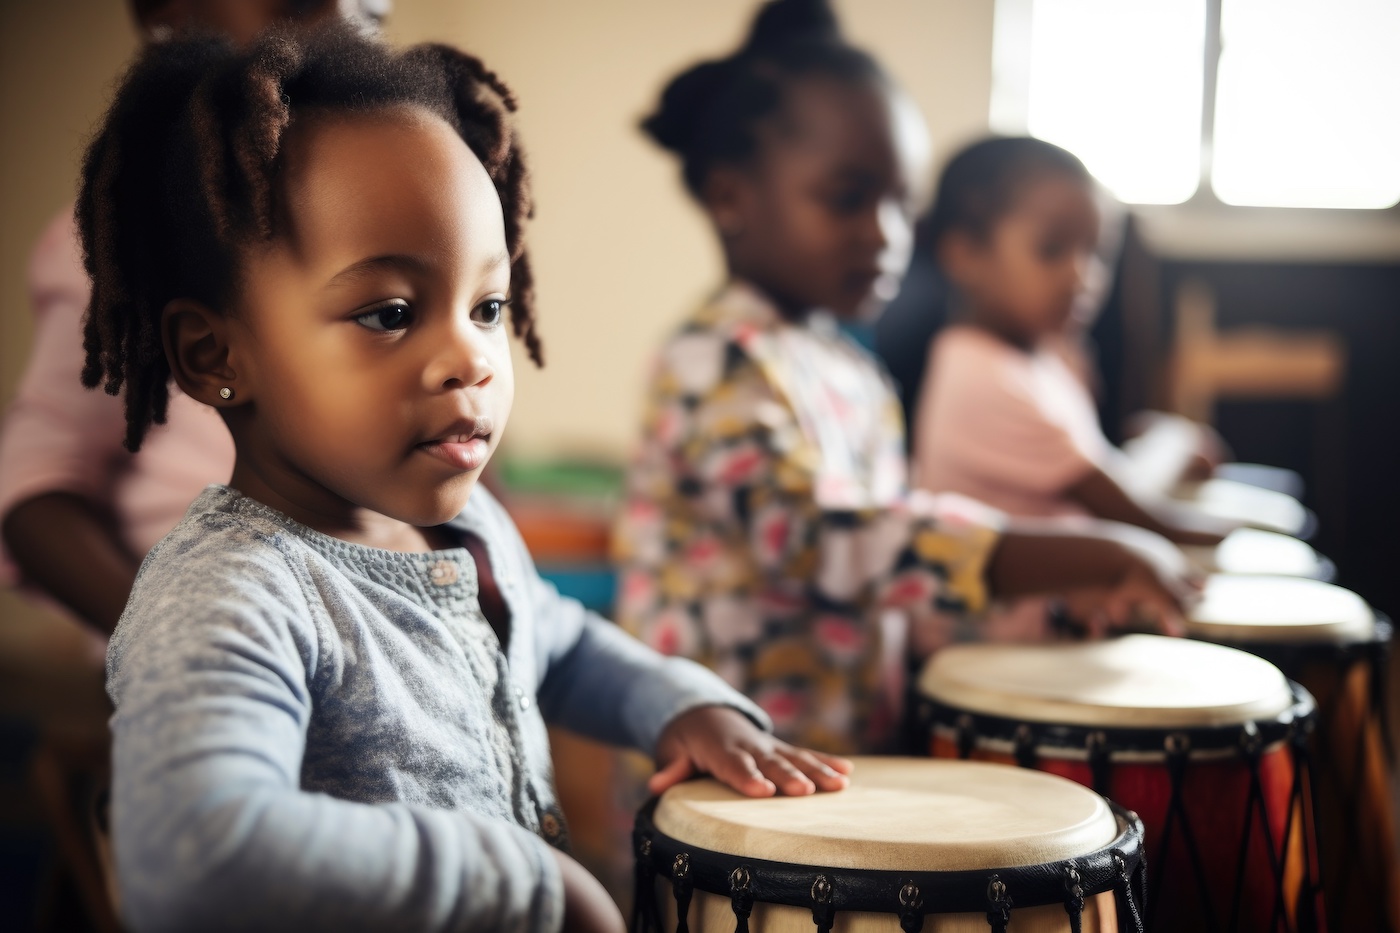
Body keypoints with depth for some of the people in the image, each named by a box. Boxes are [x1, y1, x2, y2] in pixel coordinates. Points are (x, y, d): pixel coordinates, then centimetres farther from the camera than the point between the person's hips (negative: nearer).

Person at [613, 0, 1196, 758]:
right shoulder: (717, 367, -14)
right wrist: (1092, 558, -30)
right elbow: (824, 540, -27)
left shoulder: (852, 376, 13)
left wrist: (1063, 596, 8)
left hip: (851, 752, 8)